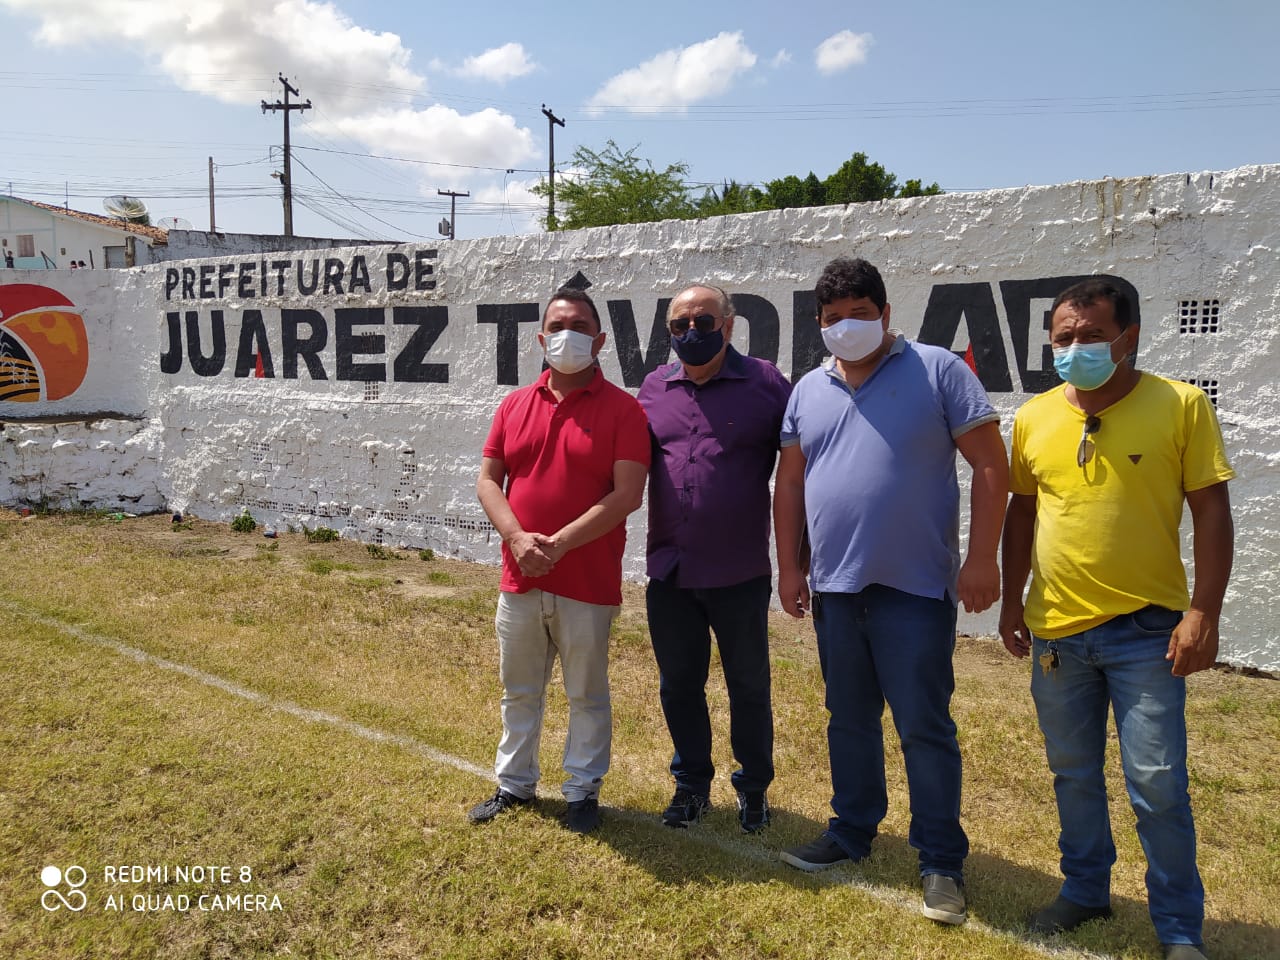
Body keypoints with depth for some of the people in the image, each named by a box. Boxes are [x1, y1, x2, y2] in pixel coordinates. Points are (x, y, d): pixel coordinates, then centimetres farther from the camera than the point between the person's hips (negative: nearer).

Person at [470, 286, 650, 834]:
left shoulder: (622, 409, -7)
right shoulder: (515, 405, 7)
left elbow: (628, 493, -15)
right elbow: (487, 479, 4)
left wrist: (560, 543, -19)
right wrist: (517, 537, -13)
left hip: (588, 582, -4)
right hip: (519, 579, 4)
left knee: (587, 694, 10)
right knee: (518, 690, 18)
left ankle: (583, 790, 28)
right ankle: (515, 783, 35)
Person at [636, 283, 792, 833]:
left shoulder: (765, 383, -4)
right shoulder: (653, 388, 6)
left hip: (740, 573, -3)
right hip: (669, 571, 3)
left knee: (749, 686, 12)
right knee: (678, 685, 14)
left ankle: (753, 787, 31)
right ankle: (691, 784, 33)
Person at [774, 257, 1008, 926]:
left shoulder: (937, 371, -4)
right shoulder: (809, 390, 11)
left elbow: (990, 464, -6)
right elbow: (790, 482, 14)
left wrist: (981, 558, -12)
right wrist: (790, 566, 10)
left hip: (915, 590, -5)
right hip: (835, 589, 5)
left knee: (925, 728, 2)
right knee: (849, 719, 17)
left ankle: (942, 862, 17)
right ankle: (852, 832, 33)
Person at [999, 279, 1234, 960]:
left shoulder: (1181, 404, -6)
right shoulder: (1034, 417, 4)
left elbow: (1210, 511, -7)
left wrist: (1203, 612, -12)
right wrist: (1012, 601, 11)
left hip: (1146, 630, -3)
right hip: (1056, 630, 4)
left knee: (1157, 784, 0)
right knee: (1073, 776, 16)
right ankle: (1085, 890, 36)